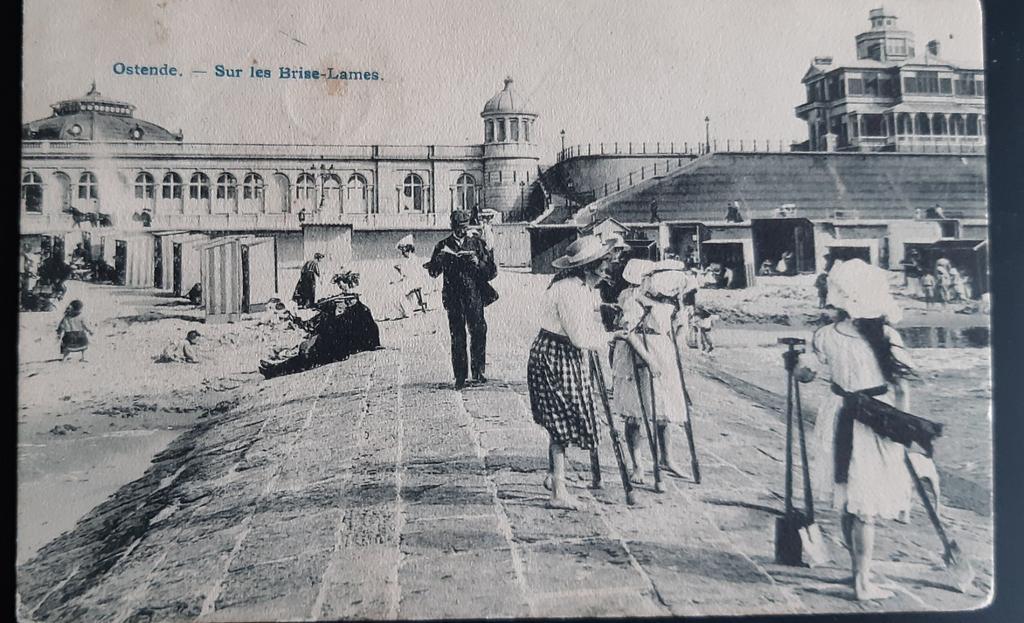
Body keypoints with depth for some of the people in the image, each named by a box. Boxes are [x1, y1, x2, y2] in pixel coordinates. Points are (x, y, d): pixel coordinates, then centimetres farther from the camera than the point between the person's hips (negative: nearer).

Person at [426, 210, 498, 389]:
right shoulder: (443, 246, 9)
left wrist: (478, 263, -10)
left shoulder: (477, 244, 10)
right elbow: (433, 272, 2)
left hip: (474, 295, 0)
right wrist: (440, 257, -15)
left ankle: (478, 371, 5)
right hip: (454, 297, 0)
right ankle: (460, 377, 2)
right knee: (457, 336, -2)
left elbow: (492, 272, 8)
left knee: (478, 331, -8)